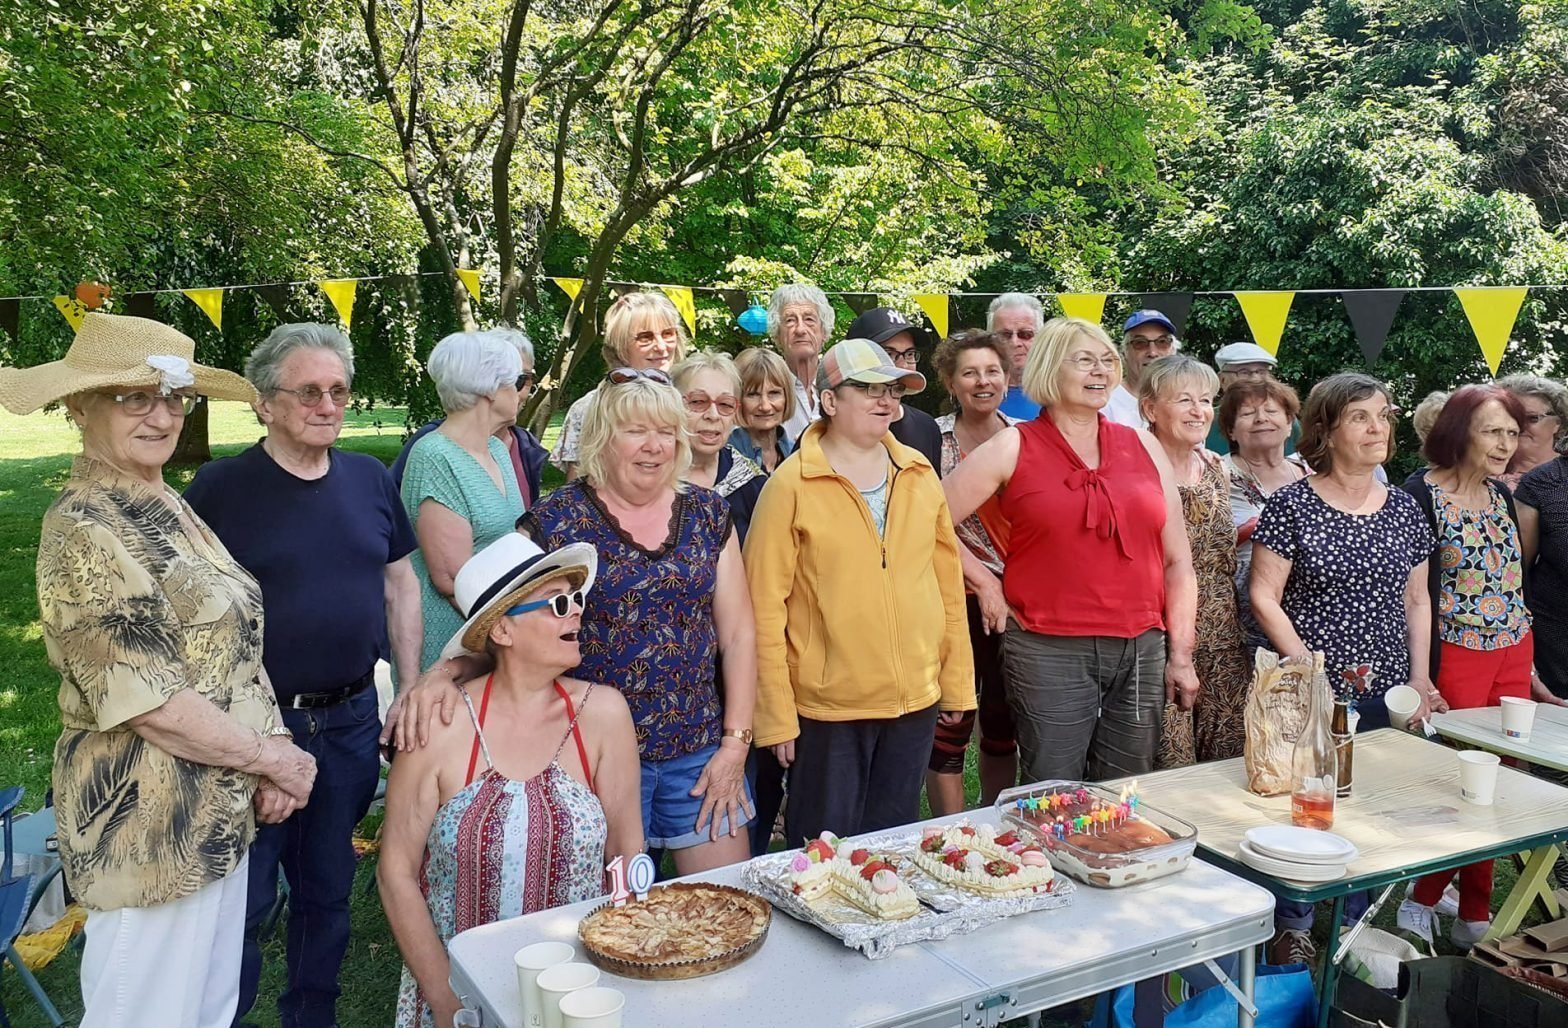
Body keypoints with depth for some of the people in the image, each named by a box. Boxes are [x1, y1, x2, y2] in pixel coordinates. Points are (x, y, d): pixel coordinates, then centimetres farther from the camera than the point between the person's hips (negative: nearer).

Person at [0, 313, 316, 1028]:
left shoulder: (168, 507, 8)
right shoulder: (81, 532, -18)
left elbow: (232, 643, 11)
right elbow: (150, 705, -22)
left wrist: (271, 750, -3)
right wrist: (272, 757, -12)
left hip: (221, 809, 8)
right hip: (149, 826, -8)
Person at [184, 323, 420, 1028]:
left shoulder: (370, 479, 5)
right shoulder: (220, 488, -8)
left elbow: (400, 585, 11)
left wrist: (411, 690, 8)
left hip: (351, 718, 4)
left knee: (328, 888, 18)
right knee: (244, 899, 5)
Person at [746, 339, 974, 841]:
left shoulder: (920, 475, 4)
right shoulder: (792, 485, -10)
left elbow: (948, 581, 8)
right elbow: (765, 606, -10)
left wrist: (957, 681, 7)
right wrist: (776, 716, -10)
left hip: (915, 701, 4)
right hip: (826, 708, -4)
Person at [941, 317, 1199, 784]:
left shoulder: (1142, 446, 10)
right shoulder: (1014, 447, 0)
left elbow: (1177, 561, 10)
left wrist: (1181, 654, 6)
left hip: (1142, 651, 4)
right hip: (1049, 653, -3)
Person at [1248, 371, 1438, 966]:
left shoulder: (1403, 509, 8)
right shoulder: (1293, 505, -7)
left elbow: (1416, 600, 14)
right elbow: (1263, 595, -8)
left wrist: (1419, 676, 5)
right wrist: (1308, 666, -13)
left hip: (1385, 693, 5)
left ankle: (1353, 925, 26)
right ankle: (1291, 927, 18)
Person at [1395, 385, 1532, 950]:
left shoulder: (1502, 494, 11)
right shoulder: (1421, 494, -11)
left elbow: (1516, 574, 18)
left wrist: (1527, 660, 17)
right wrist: (1424, 676, -15)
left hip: (1514, 651, 7)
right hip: (1456, 653, -6)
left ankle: (1475, 916, 21)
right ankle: (1421, 900, 17)